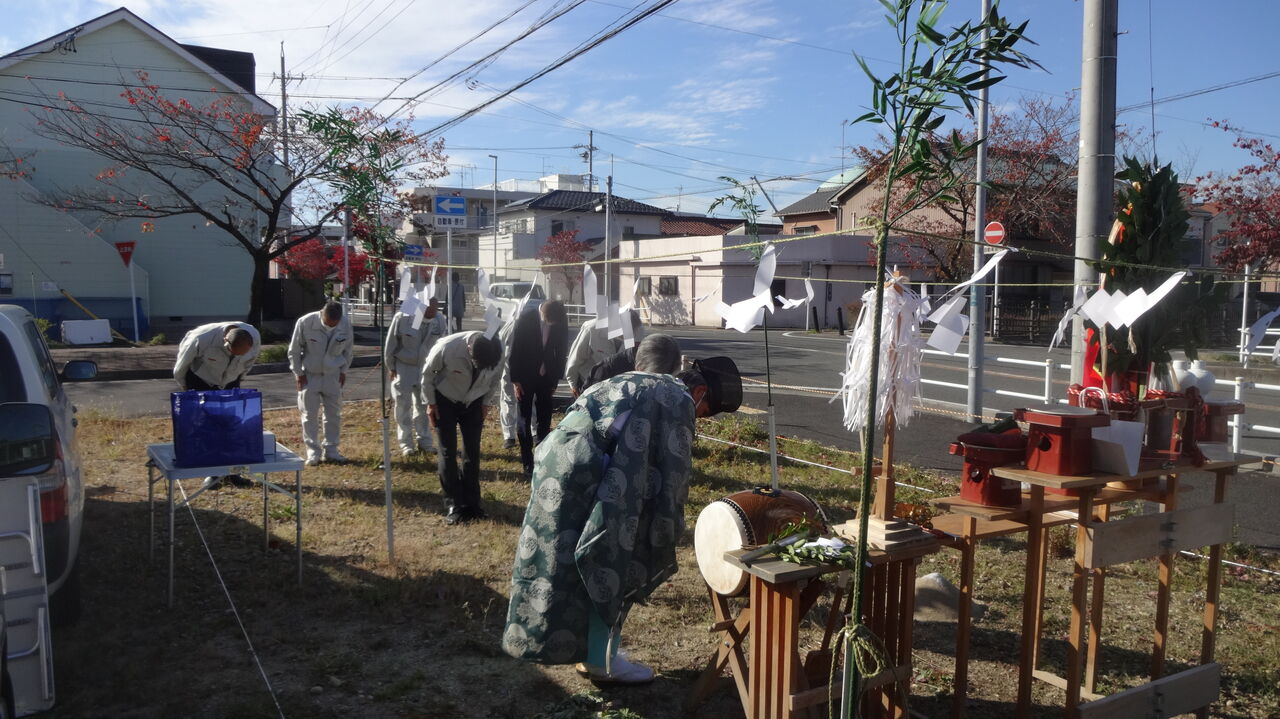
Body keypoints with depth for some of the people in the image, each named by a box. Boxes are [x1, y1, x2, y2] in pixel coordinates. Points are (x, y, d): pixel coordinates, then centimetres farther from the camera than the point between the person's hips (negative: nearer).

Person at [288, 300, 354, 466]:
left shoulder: (346, 324, -14)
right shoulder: (305, 322, -21)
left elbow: (348, 349, 3)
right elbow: (294, 350, -8)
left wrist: (343, 371, 4)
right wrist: (298, 373, -7)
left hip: (333, 375, 2)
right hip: (309, 375, -2)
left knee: (334, 414, 7)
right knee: (310, 415, 1)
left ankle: (331, 450, 18)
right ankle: (313, 452, 10)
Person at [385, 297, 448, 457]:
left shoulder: (440, 319, -13)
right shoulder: (402, 317, -21)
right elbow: (391, 343, -10)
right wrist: (391, 366, -5)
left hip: (426, 367, 3)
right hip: (403, 367, -3)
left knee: (424, 405, 10)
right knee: (404, 405, 3)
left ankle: (424, 440, 21)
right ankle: (405, 442, 12)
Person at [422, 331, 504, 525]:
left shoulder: (497, 354, -27)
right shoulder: (447, 347, -35)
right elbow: (427, 372, -14)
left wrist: (486, 403, 1)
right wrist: (430, 403, -8)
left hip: (473, 403, 3)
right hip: (445, 401, -2)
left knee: (473, 452, 4)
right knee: (448, 452, -4)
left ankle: (471, 503, 15)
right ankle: (453, 506, 4)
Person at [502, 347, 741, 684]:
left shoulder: (637, 384, 27)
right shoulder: (678, 400, -1)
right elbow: (674, 472, -3)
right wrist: (666, 537, 4)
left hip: (555, 459, 10)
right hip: (584, 471, -9)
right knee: (613, 565, 4)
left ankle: (589, 650, 30)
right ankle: (601, 661, 14)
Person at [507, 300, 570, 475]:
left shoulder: (561, 321, -9)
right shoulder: (525, 319, -16)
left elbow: (562, 350, 2)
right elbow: (514, 351, -10)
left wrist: (557, 378, 3)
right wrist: (515, 380, -9)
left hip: (546, 377, 2)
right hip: (525, 377, -2)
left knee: (545, 418, 5)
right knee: (524, 417, 2)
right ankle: (527, 461, 9)